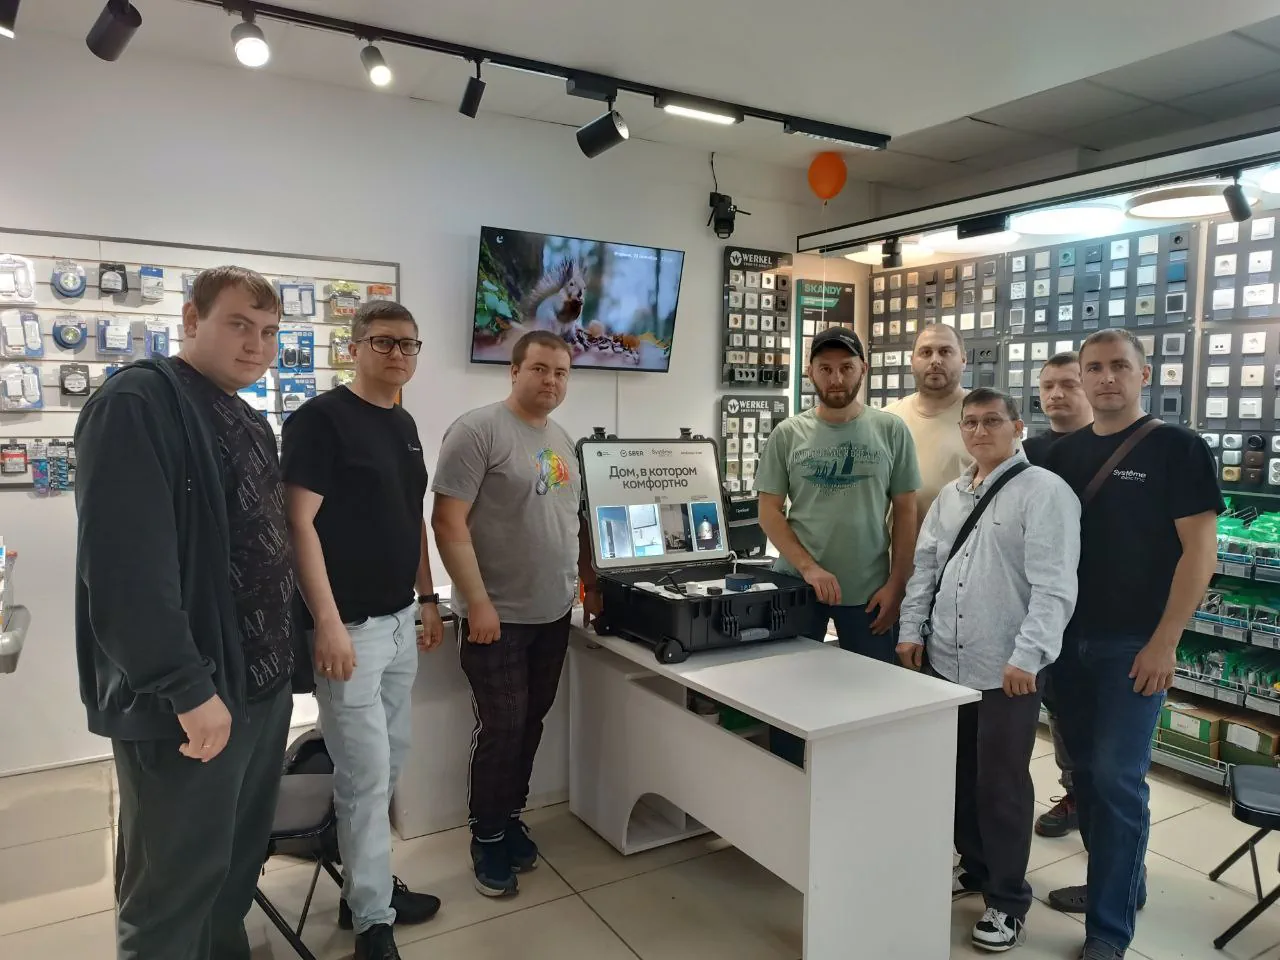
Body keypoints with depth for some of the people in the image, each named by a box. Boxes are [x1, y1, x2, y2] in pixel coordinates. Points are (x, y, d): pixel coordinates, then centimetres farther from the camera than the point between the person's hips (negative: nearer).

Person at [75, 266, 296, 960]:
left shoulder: (250, 423, 13)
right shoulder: (137, 405, -16)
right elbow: (124, 563, -25)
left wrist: (280, 652, 15)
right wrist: (187, 688, -25)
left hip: (262, 682, 9)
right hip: (189, 699, -9)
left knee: (241, 855, 22)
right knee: (178, 880, 8)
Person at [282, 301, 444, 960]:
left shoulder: (404, 425, 13)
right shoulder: (320, 419, -12)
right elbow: (299, 522, -17)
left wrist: (427, 597, 16)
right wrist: (328, 622, -22)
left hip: (400, 621, 8)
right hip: (350, 626, -8)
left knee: (388, 765, 17)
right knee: (364, 776, 0)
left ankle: (366, 885, 35)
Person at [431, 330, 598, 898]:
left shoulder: (562, 441, 11)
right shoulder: (478, 430, -13)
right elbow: (448, 522, -17)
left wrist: (591, 581, 14)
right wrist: (478, 602, -21)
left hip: (553, 613, 7)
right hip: (498, 616, -7)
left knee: (531, 723, 16)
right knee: (501, 729, 3)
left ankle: (512, 818, 34)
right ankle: (488, 839, 22)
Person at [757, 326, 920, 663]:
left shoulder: (891, 430, 0)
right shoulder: (787, 434, -1)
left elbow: (905, 512, 2)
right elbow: (770, 512, -1)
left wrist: (896, 584, -3)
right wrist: (808, 567, -12)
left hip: (869, 589, 0)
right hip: (797, 584, 0)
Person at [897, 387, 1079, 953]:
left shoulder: (1045, 492, -10)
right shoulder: (949, 496, 11)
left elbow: (1054, 585, -16)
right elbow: (924, 567, 14)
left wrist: (1027, 655, -21)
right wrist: (912, 630, 8)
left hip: (1007, 668, -6)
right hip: (947, 661, 6)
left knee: (1002, 784, 5)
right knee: (960, 774, 18)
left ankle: (1008, 901, 22)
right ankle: (974, 867, 39)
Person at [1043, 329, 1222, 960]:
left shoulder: (1177, 448, -6)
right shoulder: (1064, 453, 8)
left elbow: (1199, 550, -10)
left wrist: (1164, 642, -14)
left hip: (1134, 644, -5)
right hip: (1070, 639, 5)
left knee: (1117, 778, -5)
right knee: (1086, 770, 15)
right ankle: (1119, 881, 35)